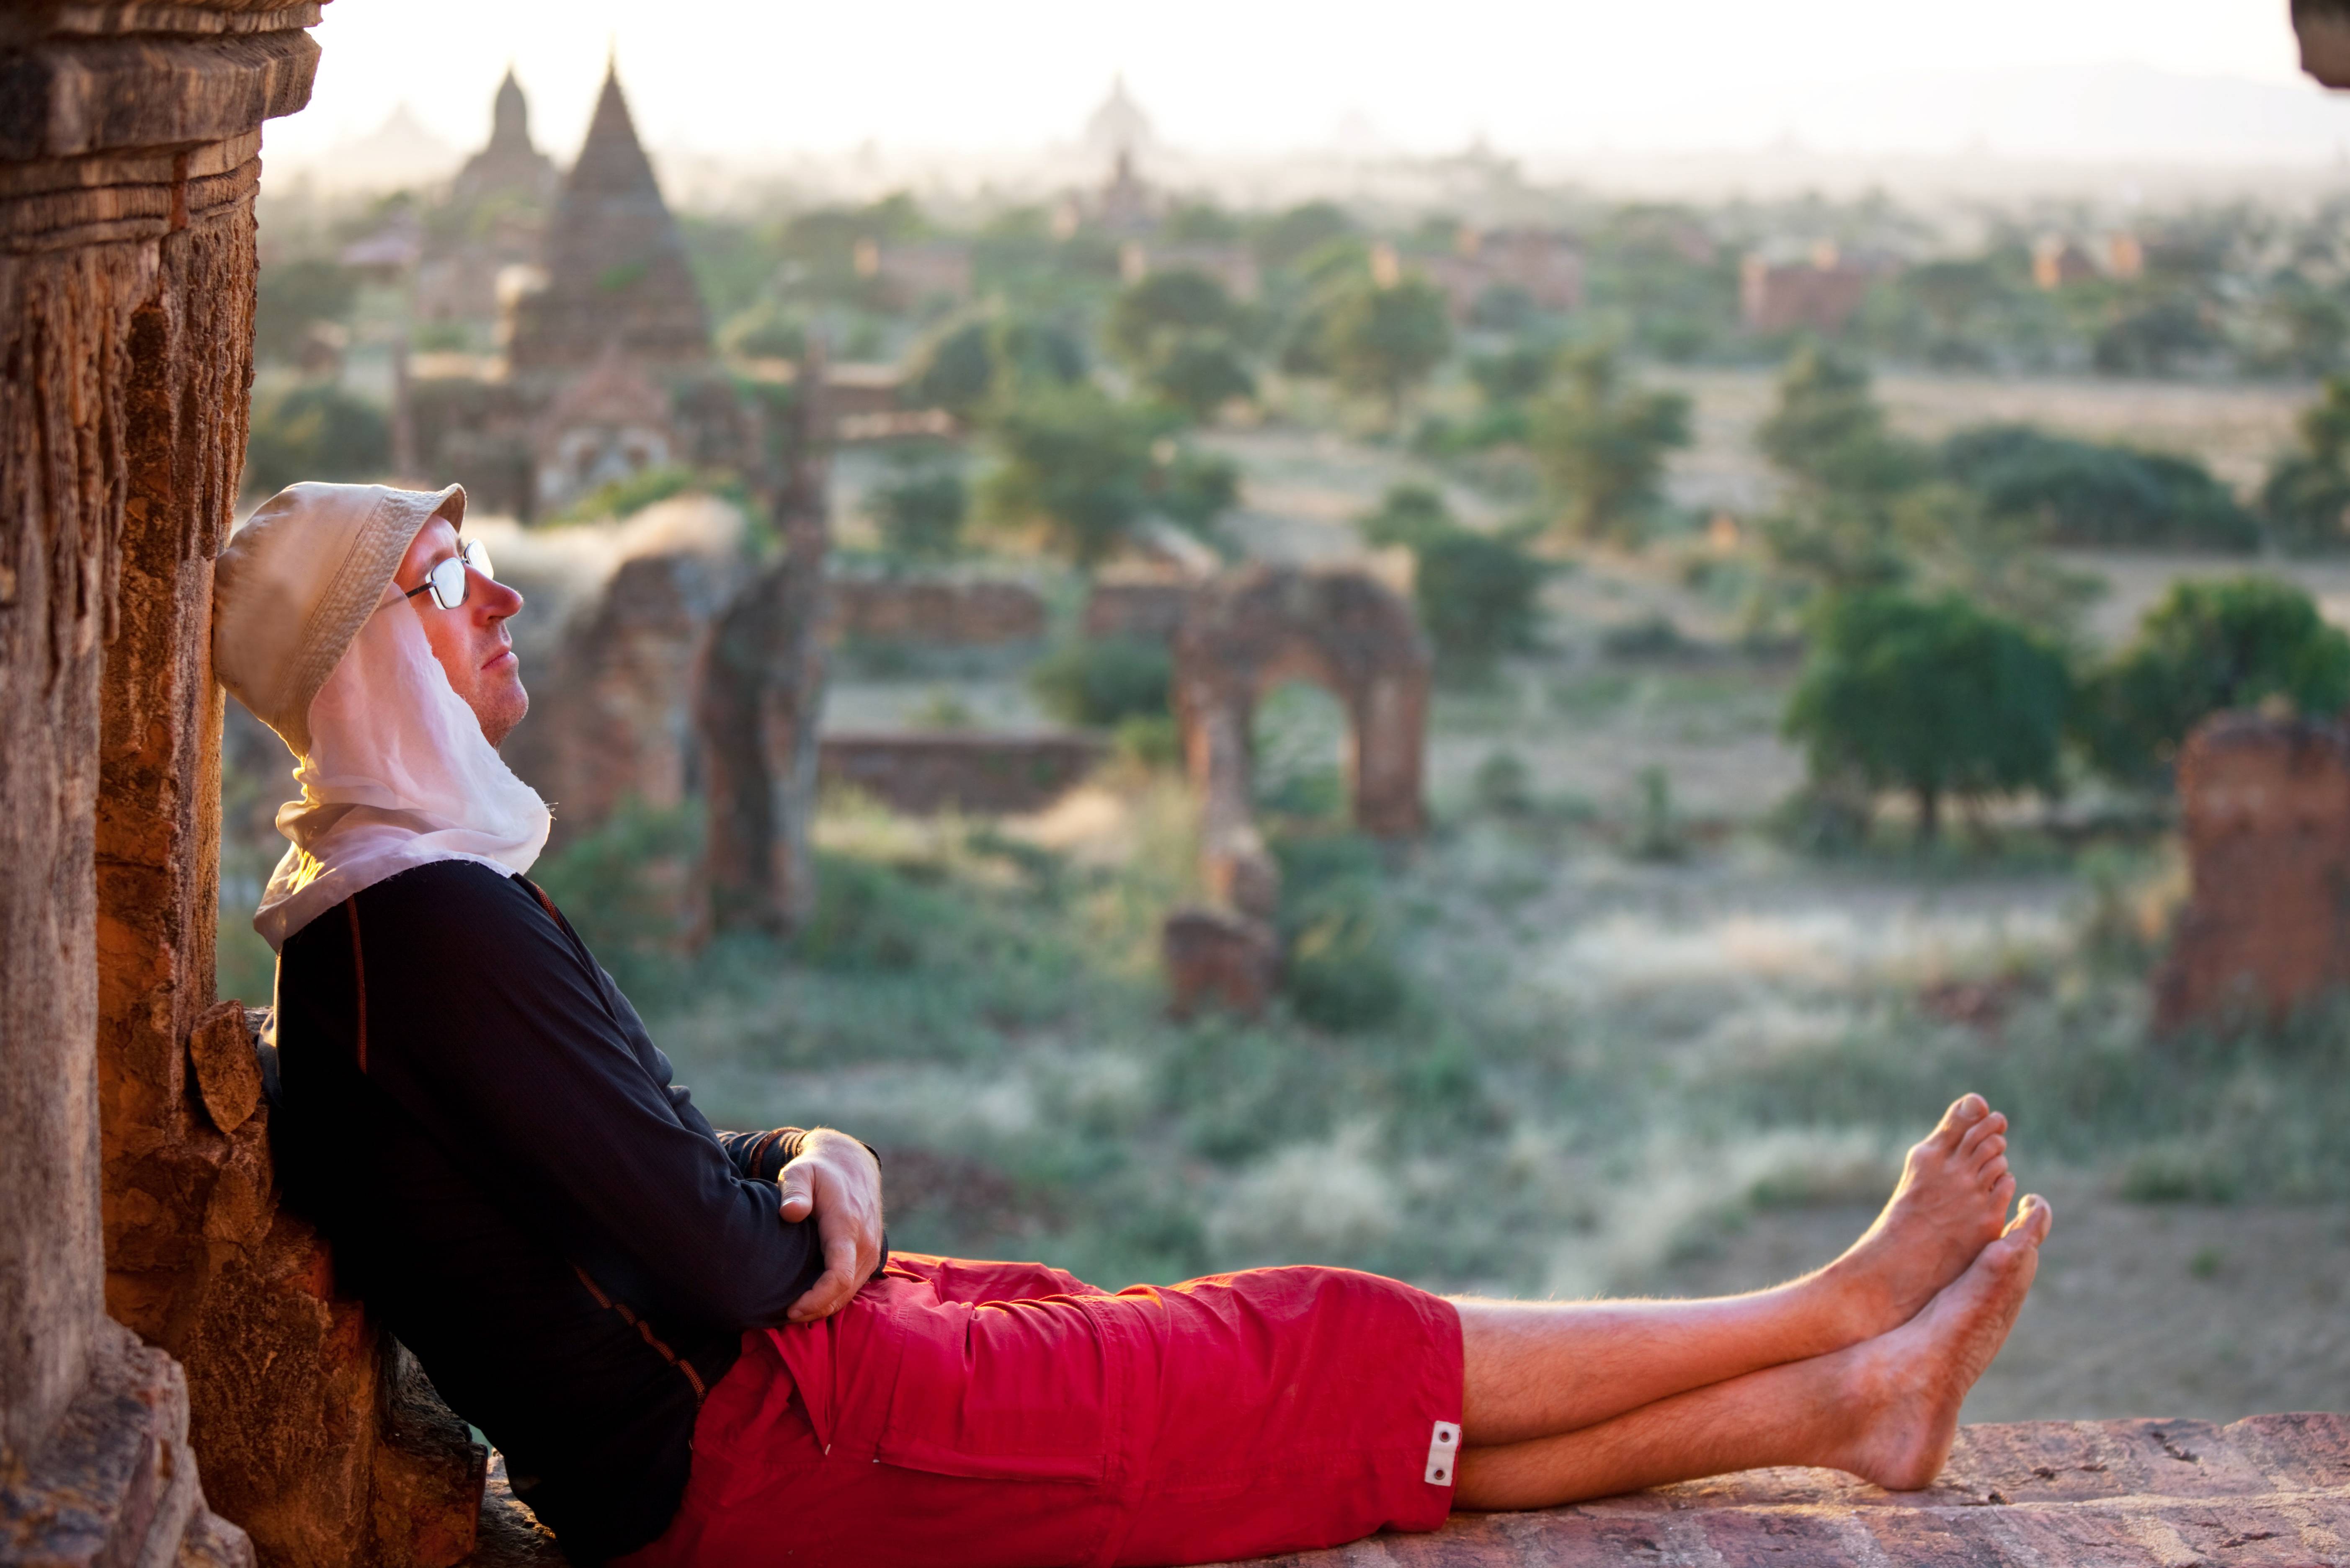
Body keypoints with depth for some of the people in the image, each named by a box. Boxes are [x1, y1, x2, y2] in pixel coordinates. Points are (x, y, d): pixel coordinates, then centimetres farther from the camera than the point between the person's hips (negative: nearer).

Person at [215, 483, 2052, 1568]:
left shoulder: (378, 902, 12)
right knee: (1333, 1360, 0)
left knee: (1376, 1397, 8)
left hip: (708, 1414, 10)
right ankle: (1835, 1316, 15)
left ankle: (1847, 1399, 15)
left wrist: (811, 1160, -2)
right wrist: (816, 1224, -1)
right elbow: (725, 1273, -24)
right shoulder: (433, 925, -22)